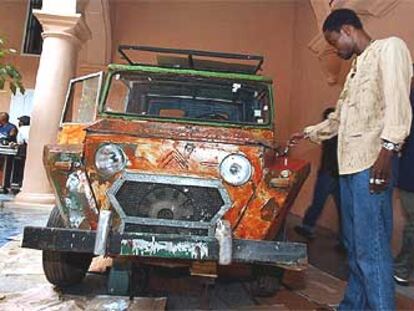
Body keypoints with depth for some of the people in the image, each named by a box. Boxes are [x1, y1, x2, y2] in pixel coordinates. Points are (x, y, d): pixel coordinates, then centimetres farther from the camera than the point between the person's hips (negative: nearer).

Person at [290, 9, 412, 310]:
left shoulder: (389, 48, 1)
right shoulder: (356, 68, 27)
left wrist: (387, 149, -23)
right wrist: (307, 134, 40)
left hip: (372, 163, -9)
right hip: (349, 164, 9)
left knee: (371, 246, -10)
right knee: (354, 242, 13)